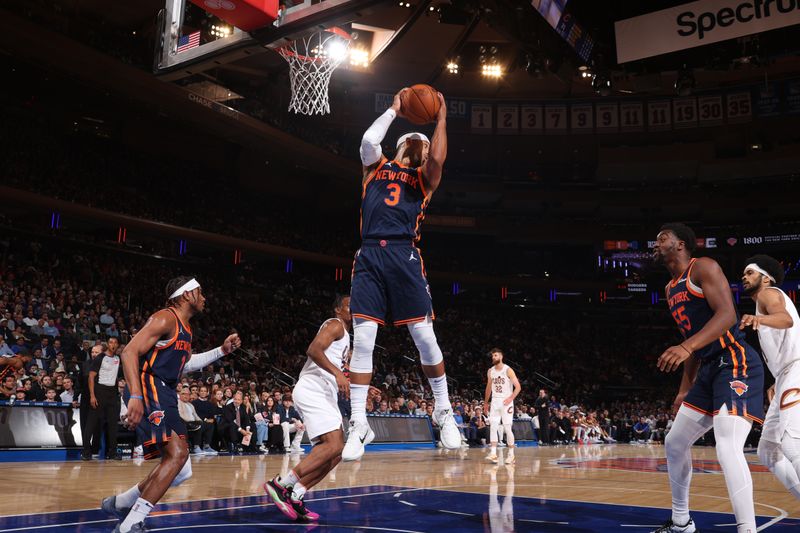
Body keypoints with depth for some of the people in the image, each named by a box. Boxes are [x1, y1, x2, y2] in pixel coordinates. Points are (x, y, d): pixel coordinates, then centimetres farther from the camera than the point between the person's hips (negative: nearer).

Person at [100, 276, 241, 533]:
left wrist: (222, 350, 28)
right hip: (149, 391, -10)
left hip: (166, 396, 10)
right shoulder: (166, 319, -10)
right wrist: (135, 396, -30)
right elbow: (129, 352, -19)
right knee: (178, 454, -25)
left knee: (182, 471, 7)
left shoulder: (184, 327, 20)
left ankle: (119, 503, 22)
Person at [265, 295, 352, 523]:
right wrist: (337, 373, -28)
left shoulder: (345, 336, 28)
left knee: (335, 452, 4)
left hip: (325, 395, 10)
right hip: (313, 390, -10)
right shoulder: (335, 325, -2)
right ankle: (280, 484, -19)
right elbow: (313, 350, -19)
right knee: (333, 445, -21)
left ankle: (295, 497, 2)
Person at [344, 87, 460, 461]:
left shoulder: (425, 178, 18)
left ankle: (444, 413, 15)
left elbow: (438, 158, -4)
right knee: (362, 340, -5)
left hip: (404, 256, 0)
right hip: (369, 256, 1)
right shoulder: (376, 166, 21)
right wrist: (394, 109, 11)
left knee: (424, 337, -3)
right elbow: (368, 140, 0)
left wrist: (441, 117, 6)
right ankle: (358, 427, 1)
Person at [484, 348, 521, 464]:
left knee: (508, 428, -3)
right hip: (495, 402, 5)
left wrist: (510, 398, -22)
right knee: (493, 427, -5)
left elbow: (518, 387, -11)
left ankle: (511, 454, 7)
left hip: (506, 402, -5)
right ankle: (493, 453, -6)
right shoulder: (490, 371, 8)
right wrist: (485, 402, 17)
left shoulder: (508, 370, -9)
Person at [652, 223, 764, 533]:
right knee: (675, 443, 14)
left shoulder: (703, 267, -8)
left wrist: (686, 347, -36)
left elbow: (727, 314, -22)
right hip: (709, 370, 10)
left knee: (728, 449, -23)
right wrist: (685, 390, 22)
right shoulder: (671, 289, 18)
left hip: (736, 365, -10)